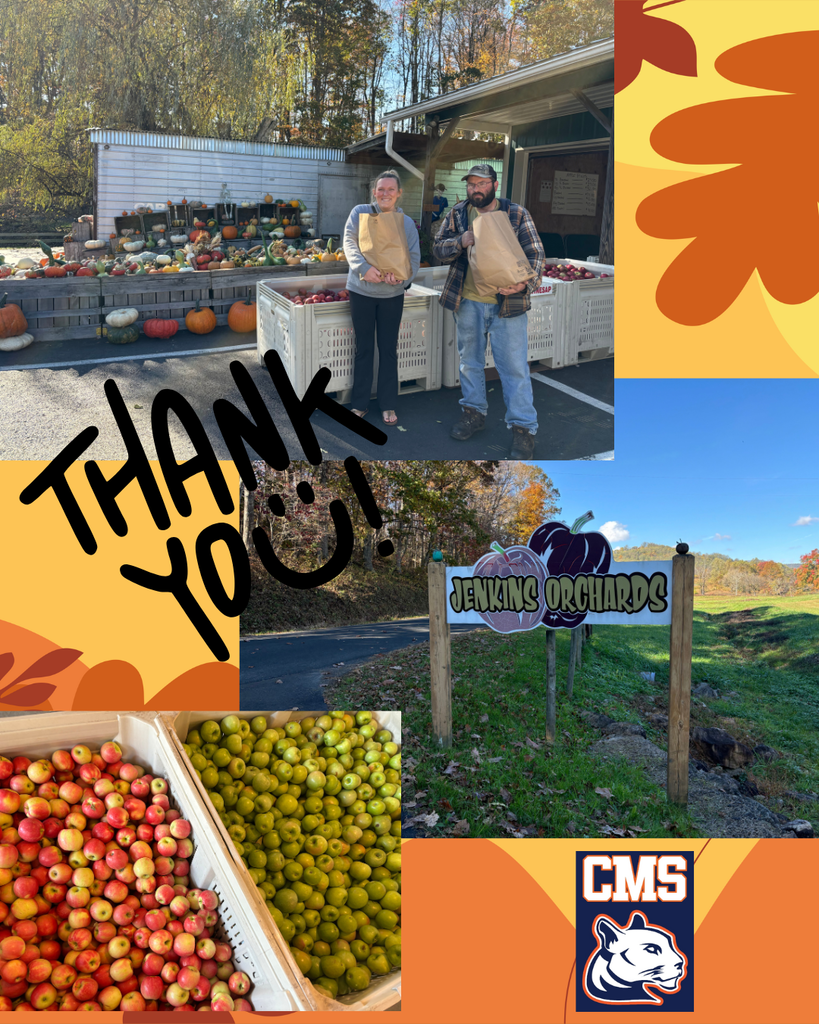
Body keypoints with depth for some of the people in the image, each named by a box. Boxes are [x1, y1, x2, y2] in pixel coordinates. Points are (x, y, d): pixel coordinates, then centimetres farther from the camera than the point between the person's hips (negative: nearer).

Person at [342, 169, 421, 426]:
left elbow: (414, 258, 1)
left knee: (389, 349, 8)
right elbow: (350, 243, -11)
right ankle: (360, 403, 19)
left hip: (392, 294, 1)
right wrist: (364, 268, -28)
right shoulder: (360, 213, -1)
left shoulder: (407, 223, 3)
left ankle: (388, 405, 19)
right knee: (363, 348, 8)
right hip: (361, 291, -1)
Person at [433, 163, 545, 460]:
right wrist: (461, 241, -16)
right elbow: (438, 247, 6)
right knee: (469, 360, 16)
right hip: (467, 302, 4)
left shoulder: (516, 214, -3)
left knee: (514, 365, -4)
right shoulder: (457, 214, 5)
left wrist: (525, 283, -24)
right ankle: (474, 412, 34)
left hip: (507, 303, -3)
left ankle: (523, 427, 4)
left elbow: (536, 254, -5)